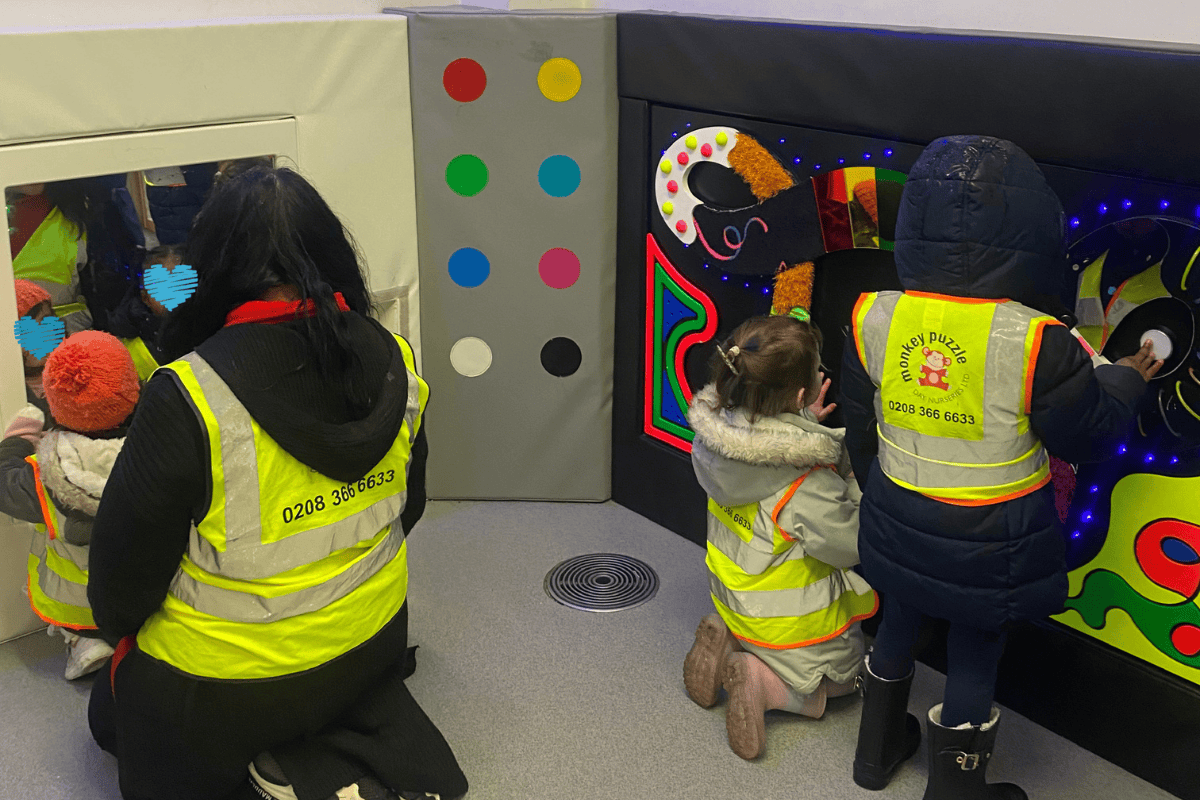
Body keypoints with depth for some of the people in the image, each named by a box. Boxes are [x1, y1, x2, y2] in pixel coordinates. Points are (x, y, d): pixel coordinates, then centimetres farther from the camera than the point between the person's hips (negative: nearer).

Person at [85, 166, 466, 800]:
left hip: (229, 681, -5)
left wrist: (116, 627, 9)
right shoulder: (392, 362, -10)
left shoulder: (185, 398, -26)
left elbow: (129, 550, -14)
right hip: (373, 639, 6)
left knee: (111, 711, 25)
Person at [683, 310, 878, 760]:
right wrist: (856, 484, -13)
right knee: (848, 670, 24)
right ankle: (763, 682, -2)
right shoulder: (805, 483, -37)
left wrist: (803, 426, -7)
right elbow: (849, 546, -22)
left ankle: (727, 642, 9)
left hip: (733, 599, 6)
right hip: (790, 625, -6)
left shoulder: (717, 434, -18)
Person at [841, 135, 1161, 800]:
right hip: (991, 543, -4)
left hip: (898, 520, 4)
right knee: (974, 655, 16)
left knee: (898, 626, 26)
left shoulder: (874, 319, -14)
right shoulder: (1037, 344, -25)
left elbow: (860, 430, 0)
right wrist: (1125, 379, 12)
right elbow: (1091, 433, -9)